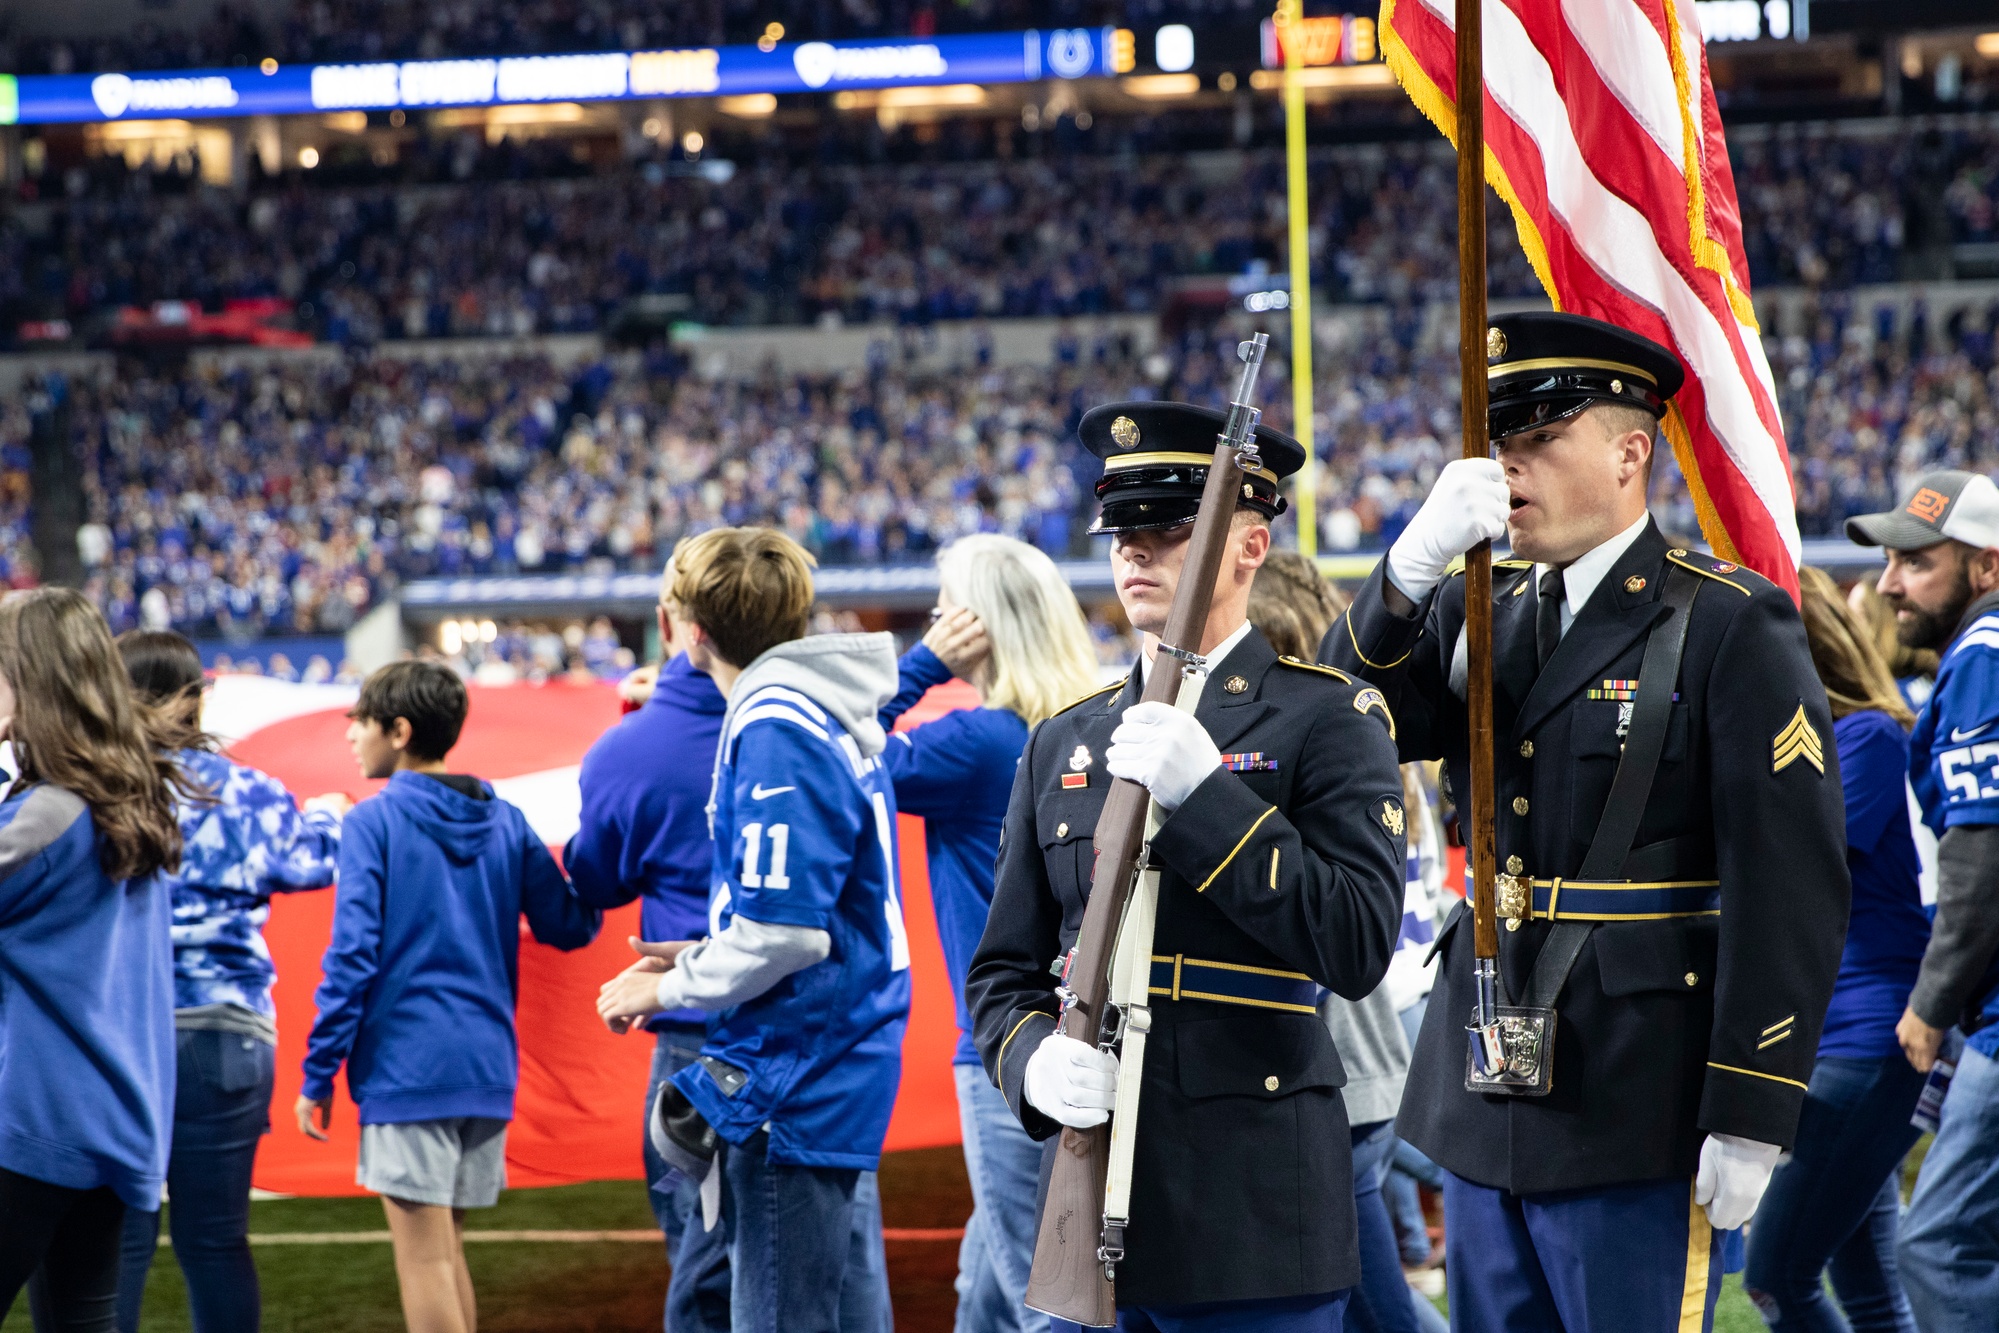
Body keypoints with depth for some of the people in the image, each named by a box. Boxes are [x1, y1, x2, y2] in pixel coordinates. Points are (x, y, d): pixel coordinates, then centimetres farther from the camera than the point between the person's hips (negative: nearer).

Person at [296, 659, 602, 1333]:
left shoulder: (372, 823, -7)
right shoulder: (505, 822, 7)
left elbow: (351, 956, -12)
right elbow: (570, 925, 11)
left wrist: (318, 1075, -8)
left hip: (406, 1068, -6)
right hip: (488, 1068, 6)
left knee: (423, 1253, -4)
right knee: (446, 1248, 16)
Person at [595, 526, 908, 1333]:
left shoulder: (775, 731, -17)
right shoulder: (833, 719, 13)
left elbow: (785, 931, -22)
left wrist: (670, 988, -8)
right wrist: (700, 959, 17)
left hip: (793, 1086, -10)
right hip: (841, 1077, 10)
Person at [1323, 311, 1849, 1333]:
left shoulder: (1730, 626, -7)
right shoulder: (1473, 615, 13)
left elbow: (1791, 885, -12)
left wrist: (1752, 1119, -17)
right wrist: (1413, 562, -15)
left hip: (1637, 1118, -6)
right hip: (1486, 1100, 6)